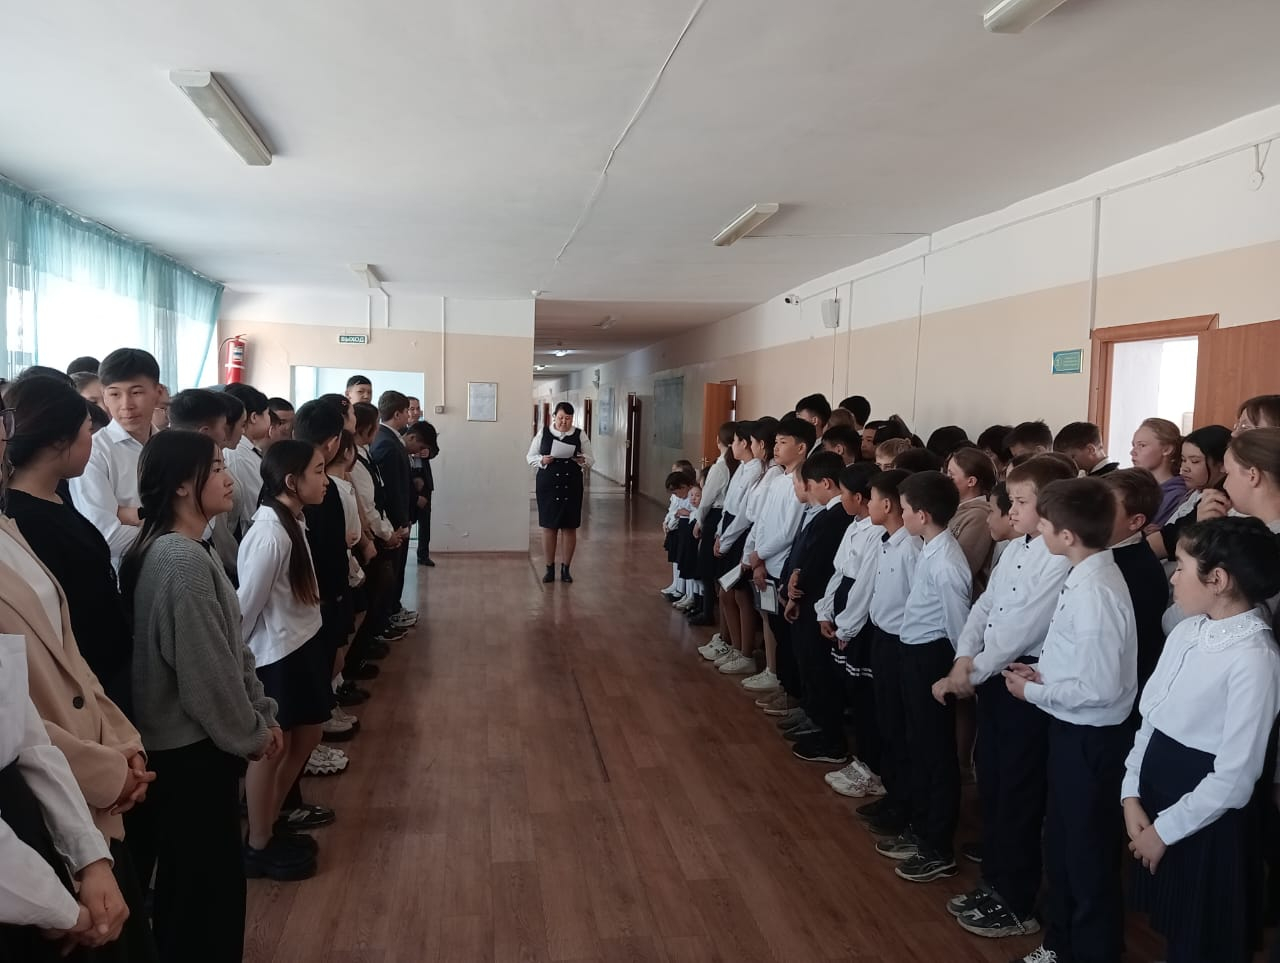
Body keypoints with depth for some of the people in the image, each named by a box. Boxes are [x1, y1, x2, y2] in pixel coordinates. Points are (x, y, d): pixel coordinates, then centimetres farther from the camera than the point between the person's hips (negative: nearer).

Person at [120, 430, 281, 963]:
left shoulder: (185, 550, 7)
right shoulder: (183, 560, -24)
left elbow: (230, 647, 11)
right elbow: (205, 668, -22)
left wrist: (261, 715, 10)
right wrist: (249, 733, -9)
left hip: (193, 743, 9)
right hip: (191, 750, -9)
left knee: (208, 876, 21)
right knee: (203, 883, 7)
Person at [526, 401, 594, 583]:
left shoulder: (580, 435, 2)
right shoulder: (543, 433, 1)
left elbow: (591, 460, 5)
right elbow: (530, 457, 6)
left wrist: (582, 461, -17)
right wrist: (542, 460, -15)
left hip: (571, 487, 1)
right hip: (547, 486, 0)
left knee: (569, 527, 4)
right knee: (548, 527, 3)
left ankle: (566, 568, 16)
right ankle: (550, 568, 14)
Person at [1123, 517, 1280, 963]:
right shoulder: (1187, 631, 0)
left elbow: (1235, 777, -21)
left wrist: (1165, 830, -12)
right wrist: (1132, 795, -3)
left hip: (1204, 817, -6)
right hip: (1154, 785, 6)